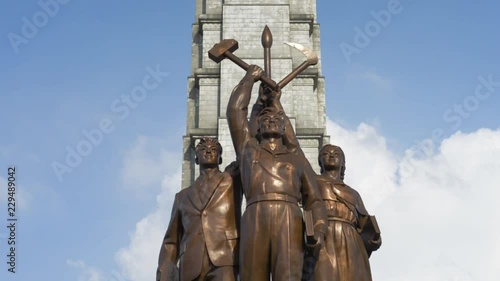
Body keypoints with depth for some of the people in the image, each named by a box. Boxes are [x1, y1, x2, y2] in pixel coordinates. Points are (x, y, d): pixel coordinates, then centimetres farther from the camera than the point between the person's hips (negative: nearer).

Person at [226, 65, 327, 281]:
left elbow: (314, 199, 19)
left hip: (289, 222, 0)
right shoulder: (248, 148, 27)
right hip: (255, 221, 0)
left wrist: (320, 229, 0)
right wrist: (250, 77, 36)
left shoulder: (296, 157, 27)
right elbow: (235, 109, 22)